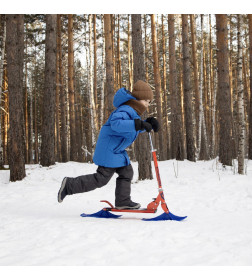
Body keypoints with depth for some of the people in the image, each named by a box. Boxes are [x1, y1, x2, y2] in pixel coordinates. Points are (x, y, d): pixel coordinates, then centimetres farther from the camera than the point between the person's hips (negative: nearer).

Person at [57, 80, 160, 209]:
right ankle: (70, 185, 3)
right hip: (109, 149, -11)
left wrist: (149, 123, 5)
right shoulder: (126, 110, -22)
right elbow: (116, 123, -41)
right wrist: (139, 124, -44)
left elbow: (135, 129, 24)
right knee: (102, 178, -6)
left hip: (116, 150, 11)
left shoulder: (133, 111, 12)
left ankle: (123, 201, 23)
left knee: (127, 172, 14)